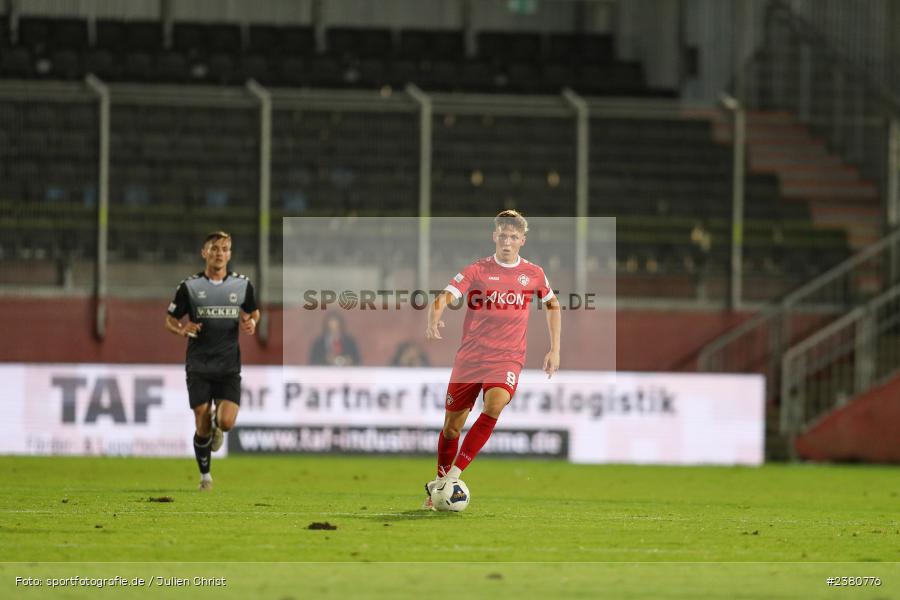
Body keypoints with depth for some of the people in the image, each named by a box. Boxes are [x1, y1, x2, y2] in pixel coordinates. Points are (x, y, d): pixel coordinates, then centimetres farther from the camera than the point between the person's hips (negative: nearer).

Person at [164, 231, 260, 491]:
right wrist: (183, 330, -17)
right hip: (198, 367, -1)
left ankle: (217, 421, 24)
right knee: (202, 428, -2)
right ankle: (205, 476, 20)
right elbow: (170, 320, 5)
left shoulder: (242, 285, 2)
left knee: (227, 422, -15)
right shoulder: (189, 286, -2)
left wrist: (251, 324, -5)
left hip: (229, 367, 1)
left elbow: (253, 312, 19)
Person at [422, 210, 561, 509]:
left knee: (494, 405, -29)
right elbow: (443, 297, -14)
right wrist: (433, 321, -36)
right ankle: (438, 488, 26)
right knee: (452, 425, 4)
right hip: (469, 358, 0)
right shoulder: (477, 270, -2)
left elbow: (552, 304, 24)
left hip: (508, 358, 0)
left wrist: (555, 349, 19)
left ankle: (452, 474, -26)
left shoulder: (533, 274, 6)